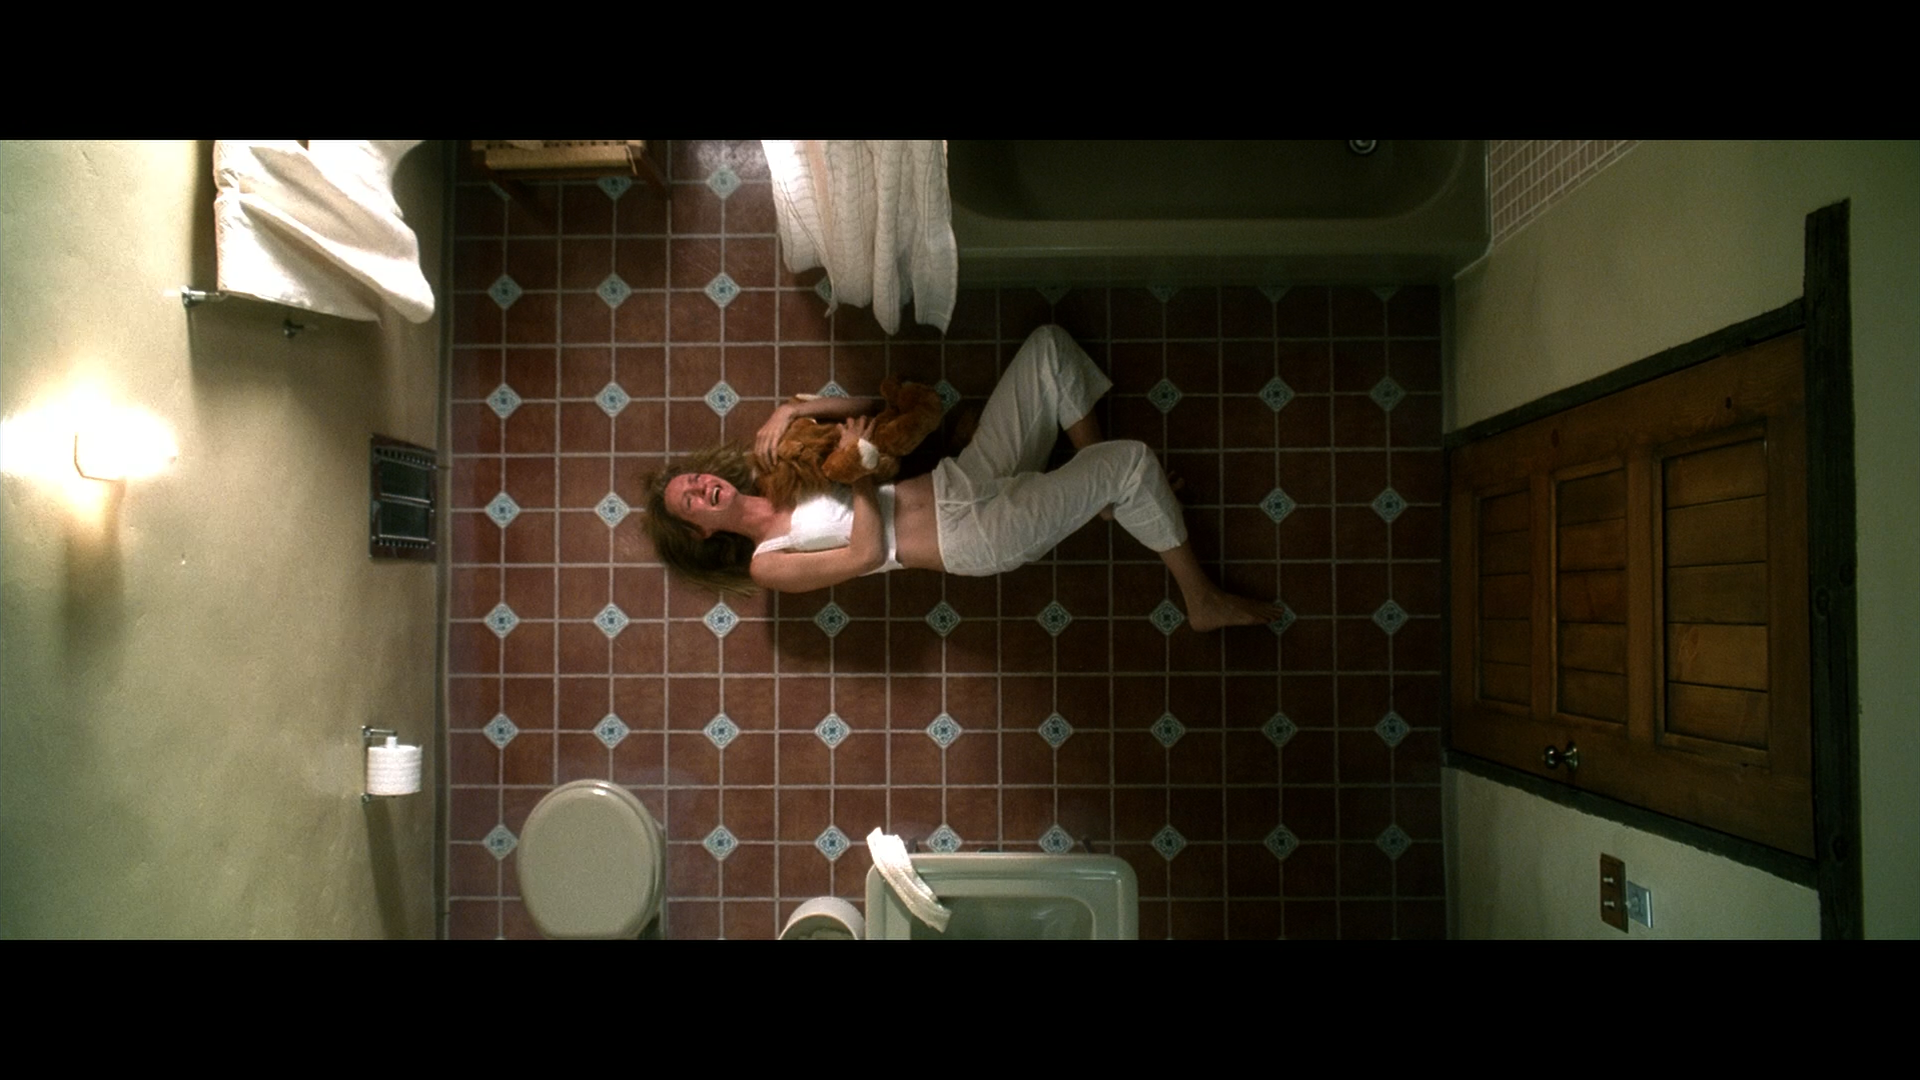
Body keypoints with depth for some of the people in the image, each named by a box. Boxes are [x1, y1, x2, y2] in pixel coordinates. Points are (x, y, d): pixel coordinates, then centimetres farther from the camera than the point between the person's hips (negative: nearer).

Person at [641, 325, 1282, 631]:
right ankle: (1203, 601, -2)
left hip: (964, 479, 8)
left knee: (1048, 345, -1)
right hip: (979, 538, -8)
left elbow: (869, 408, 12)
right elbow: (867, 553, -19)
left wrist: (791, 411, -3)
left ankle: (1101, 493, 9)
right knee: (1133, 461, -21)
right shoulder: (767, 564, -6)